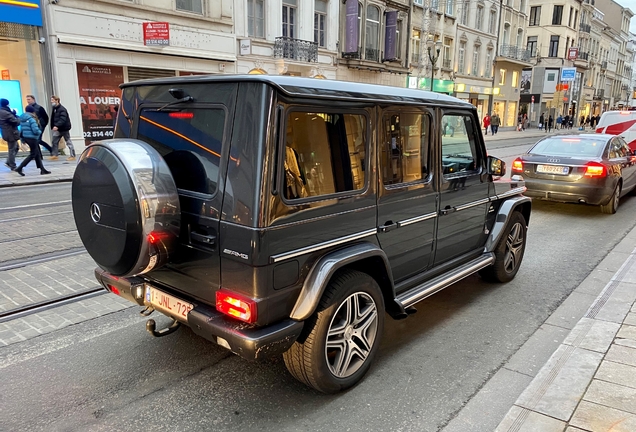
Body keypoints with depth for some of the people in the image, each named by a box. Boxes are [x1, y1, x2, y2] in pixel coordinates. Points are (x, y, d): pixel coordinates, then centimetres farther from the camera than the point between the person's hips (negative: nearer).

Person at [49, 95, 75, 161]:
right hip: (57, 129, 9)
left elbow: (63, 119, -28)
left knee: (68, 142, -1)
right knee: (55, 142, 8)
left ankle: (72, 156, 4)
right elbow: (53, 119, 16)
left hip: (64, 128, -9)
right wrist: (53, 127, 10)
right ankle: (55, 155, 15)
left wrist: (57, 126, -36)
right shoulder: (54, 109, 11)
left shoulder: (62, 109, -17)